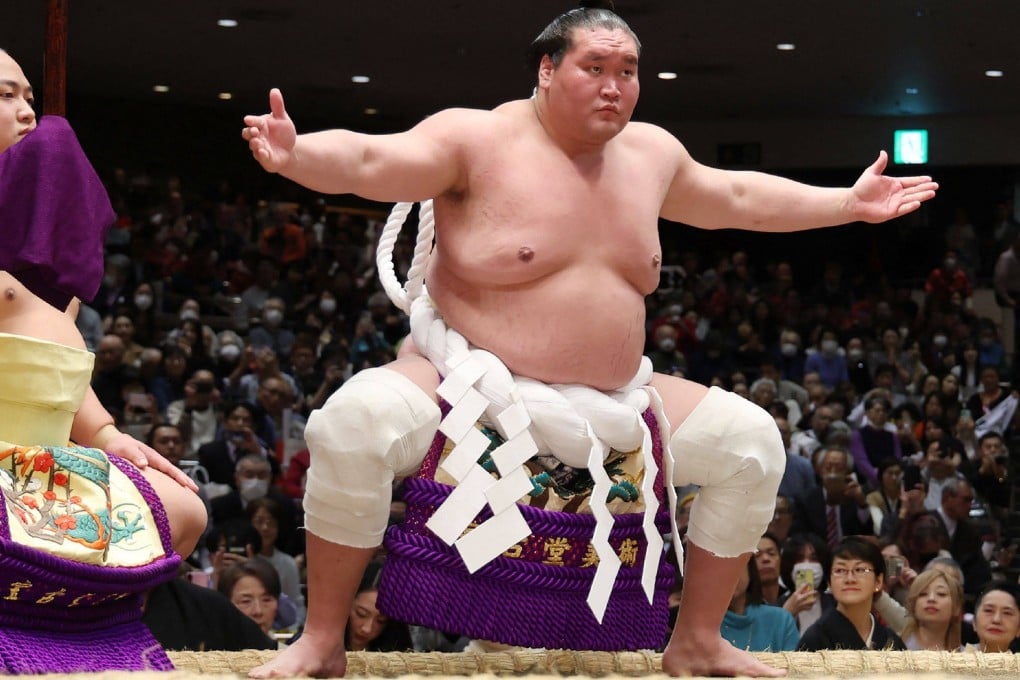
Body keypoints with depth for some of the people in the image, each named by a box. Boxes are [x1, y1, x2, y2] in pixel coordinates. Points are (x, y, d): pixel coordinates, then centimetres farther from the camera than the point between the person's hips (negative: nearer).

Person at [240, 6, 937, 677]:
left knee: (751, 440, -2)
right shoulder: (479, 140, -10)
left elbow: (738, 196, 27)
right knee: (355, 422, -35)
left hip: (611, 404, 6)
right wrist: (296, 154, -45)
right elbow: (369, 161, -23)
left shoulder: (650, 153, 10)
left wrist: (849, 203, 32)